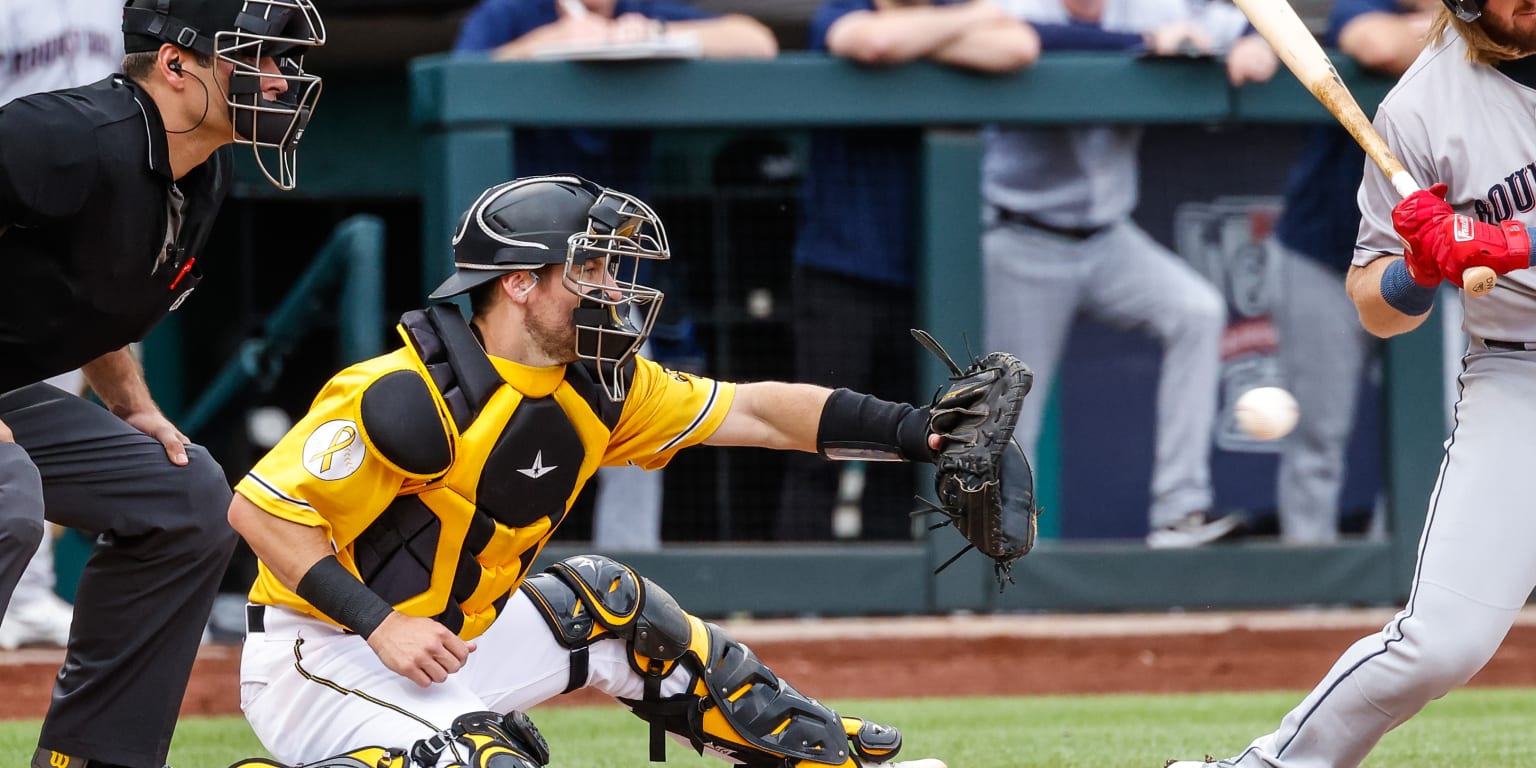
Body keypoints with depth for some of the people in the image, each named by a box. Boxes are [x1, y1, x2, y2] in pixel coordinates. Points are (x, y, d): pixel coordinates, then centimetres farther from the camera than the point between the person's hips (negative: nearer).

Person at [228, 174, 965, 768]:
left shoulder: (594, 388, 2)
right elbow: (260, 507, -24)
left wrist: (911, 430, -8)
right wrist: (381, 625, -29)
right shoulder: (413, 398, -23)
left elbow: (755, 411, 3)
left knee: (607, 607, 12)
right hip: (315, 659, -9)